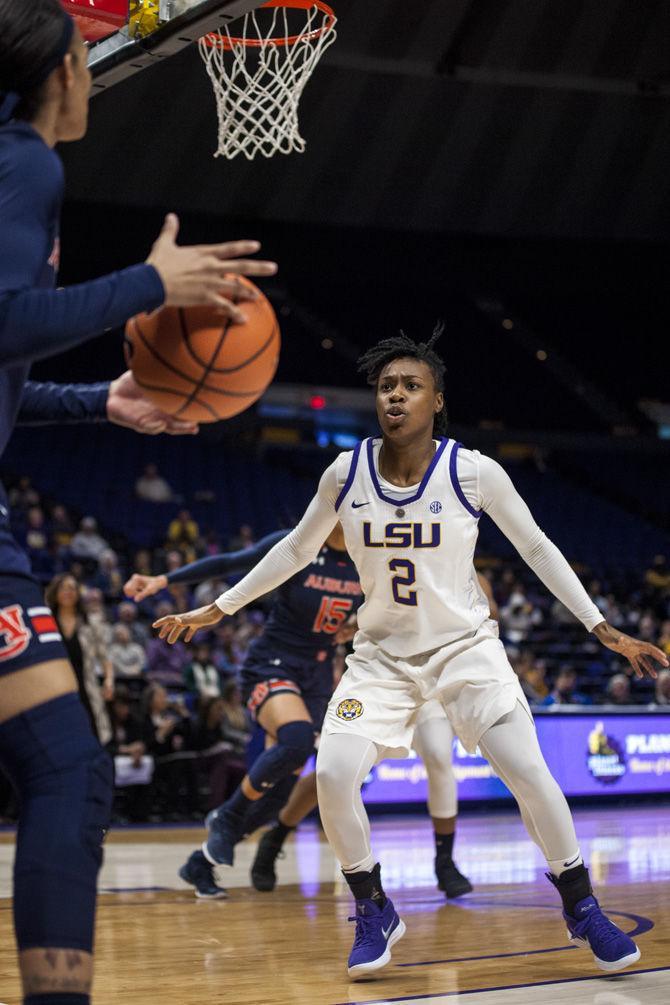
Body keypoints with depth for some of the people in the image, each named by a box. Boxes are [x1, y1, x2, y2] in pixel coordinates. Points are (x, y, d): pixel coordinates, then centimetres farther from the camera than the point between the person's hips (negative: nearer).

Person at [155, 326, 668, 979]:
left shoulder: (474, 472, -15)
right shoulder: (346, 474, -9)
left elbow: (536, 549, -3)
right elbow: (297, 550, 7)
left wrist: (604, 630, -4)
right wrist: (215, 610, 7)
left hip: (464, 645, -2)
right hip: (382, 652, 2)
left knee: (530, 773, -15)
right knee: (332, 775, -19)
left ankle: (582, 911, 8)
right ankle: (374, 912, 5)